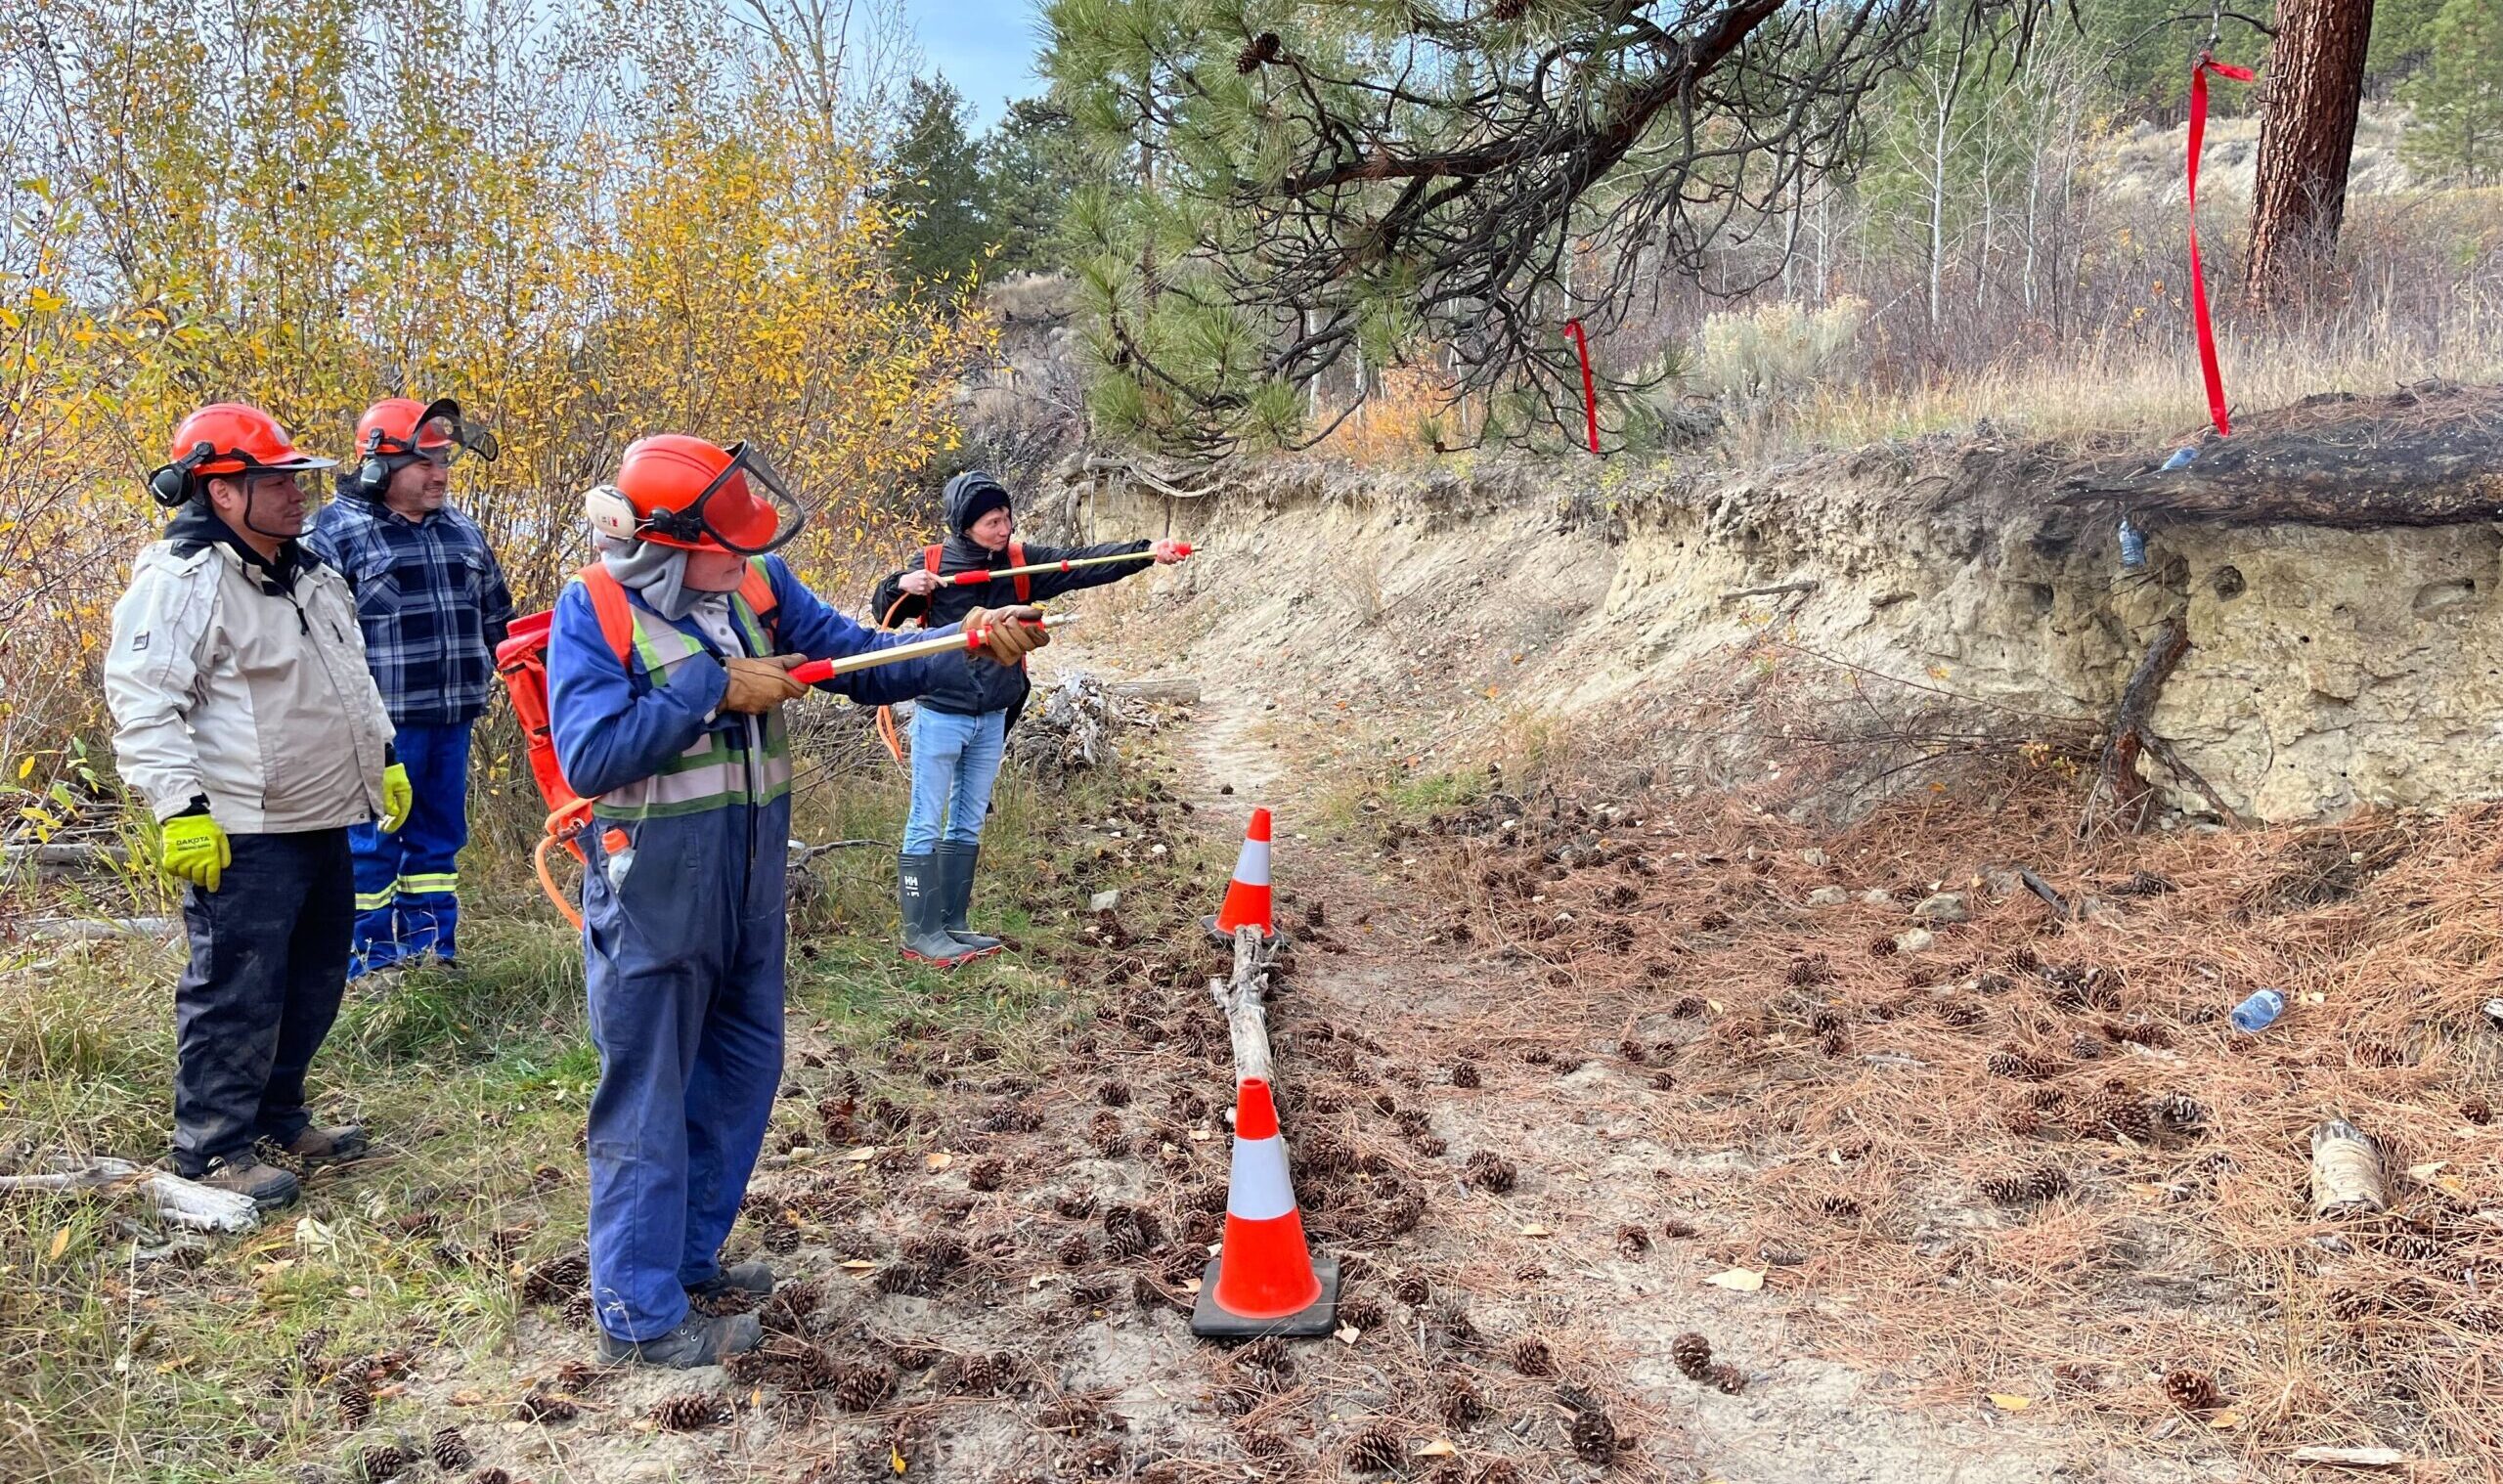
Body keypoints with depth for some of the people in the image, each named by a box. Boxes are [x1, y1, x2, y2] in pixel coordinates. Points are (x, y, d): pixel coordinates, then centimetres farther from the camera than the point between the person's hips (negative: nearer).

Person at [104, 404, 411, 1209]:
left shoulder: (308, 575, 15)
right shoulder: (183, 582, -15)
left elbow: (353, 678, 26)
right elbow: (142, 702, -21)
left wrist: (384, 759, 23)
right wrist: (180, 807, -26)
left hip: (323, 825, 10)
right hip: (241, 838, -9)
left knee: (315, 980, 17)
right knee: (237, 994, -3)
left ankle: (278, 1114, 32)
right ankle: (212, 1145, 11)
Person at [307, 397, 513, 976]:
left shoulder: (463, 532, 14)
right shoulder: (338, 531, -6)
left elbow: (496, 617, 24)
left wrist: (485, 672, 21)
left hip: (452, 720, 7)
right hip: (380, 723, -6)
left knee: (440, 837, 14)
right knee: (371, 842, 2)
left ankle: (431, 950, 25)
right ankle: (367, 960, 13)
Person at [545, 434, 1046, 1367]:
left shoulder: (758, 587, 0)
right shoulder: (594, 610, -14)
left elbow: (863, 661, 0)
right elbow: (588, 756, -23)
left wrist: (969, 642, -15)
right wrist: (713, 689, -22)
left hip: (749, 880, 7)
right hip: (652, 889, -7)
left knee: (742, 1071, 18)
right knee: (647, 1098, 4)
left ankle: (688, 1255, 36)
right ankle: (641, 1313, 17)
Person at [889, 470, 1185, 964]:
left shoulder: (1021, 562, 0)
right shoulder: (933, 564, -7)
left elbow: (1084, 563, -10)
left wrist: (1146, 551, -23)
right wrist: (901, 586, -19)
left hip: (993, 720, 5)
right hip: (940, 717, -4)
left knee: (967, 827, 13)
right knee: (927, 827, 0)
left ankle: (952, 924, 23)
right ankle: (921, 933, 6)